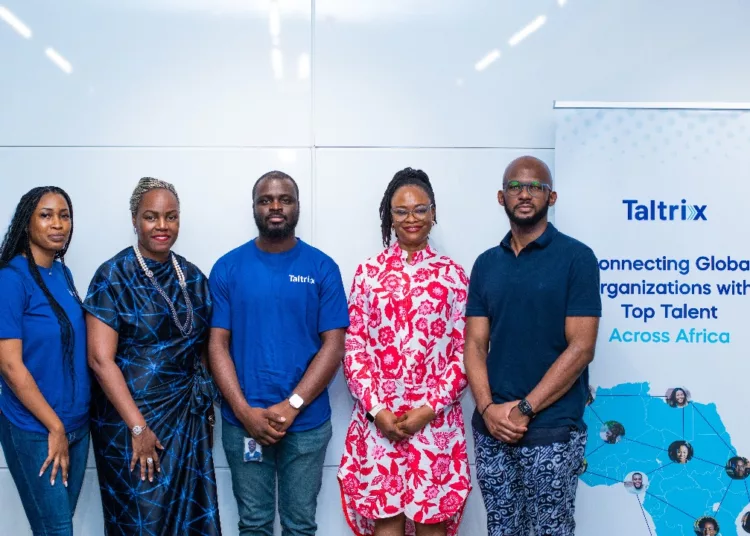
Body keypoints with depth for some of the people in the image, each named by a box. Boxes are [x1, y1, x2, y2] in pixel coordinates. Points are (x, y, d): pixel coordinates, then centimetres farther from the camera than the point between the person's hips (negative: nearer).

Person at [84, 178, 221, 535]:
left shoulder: (192, 276, 5)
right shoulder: (113, 276, -10)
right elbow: (100, 359, -15)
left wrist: (208, 409, 7)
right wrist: (138, 426, -17)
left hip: (188, 416, 5)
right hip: (131, 416, -4)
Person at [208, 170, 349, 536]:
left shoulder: (322, 268, -1)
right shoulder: (228, 268, 1)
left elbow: (333, 346, -5)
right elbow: (218, 346, -2)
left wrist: (291, 406, -14)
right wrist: (246, 412, -13)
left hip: (307, 423, 0)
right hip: (242, 423, 0)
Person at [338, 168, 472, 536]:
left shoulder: (452, 274, 5)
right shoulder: (369, 272, 6)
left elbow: (465, 352, 1)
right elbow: (353, 348, 3)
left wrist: (430, 406, -9)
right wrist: (377, 408, -8)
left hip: (436, 420, 0)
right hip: (378, 419, 1)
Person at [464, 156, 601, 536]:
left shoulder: (576, 258, -5)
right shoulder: (486, 264, 9)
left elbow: (581, 348, -11)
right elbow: (474, 343, 5)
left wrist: (523, 410, -14)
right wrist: (488, 408, -11)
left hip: (553, 432, -4)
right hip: (491, 430, 4)